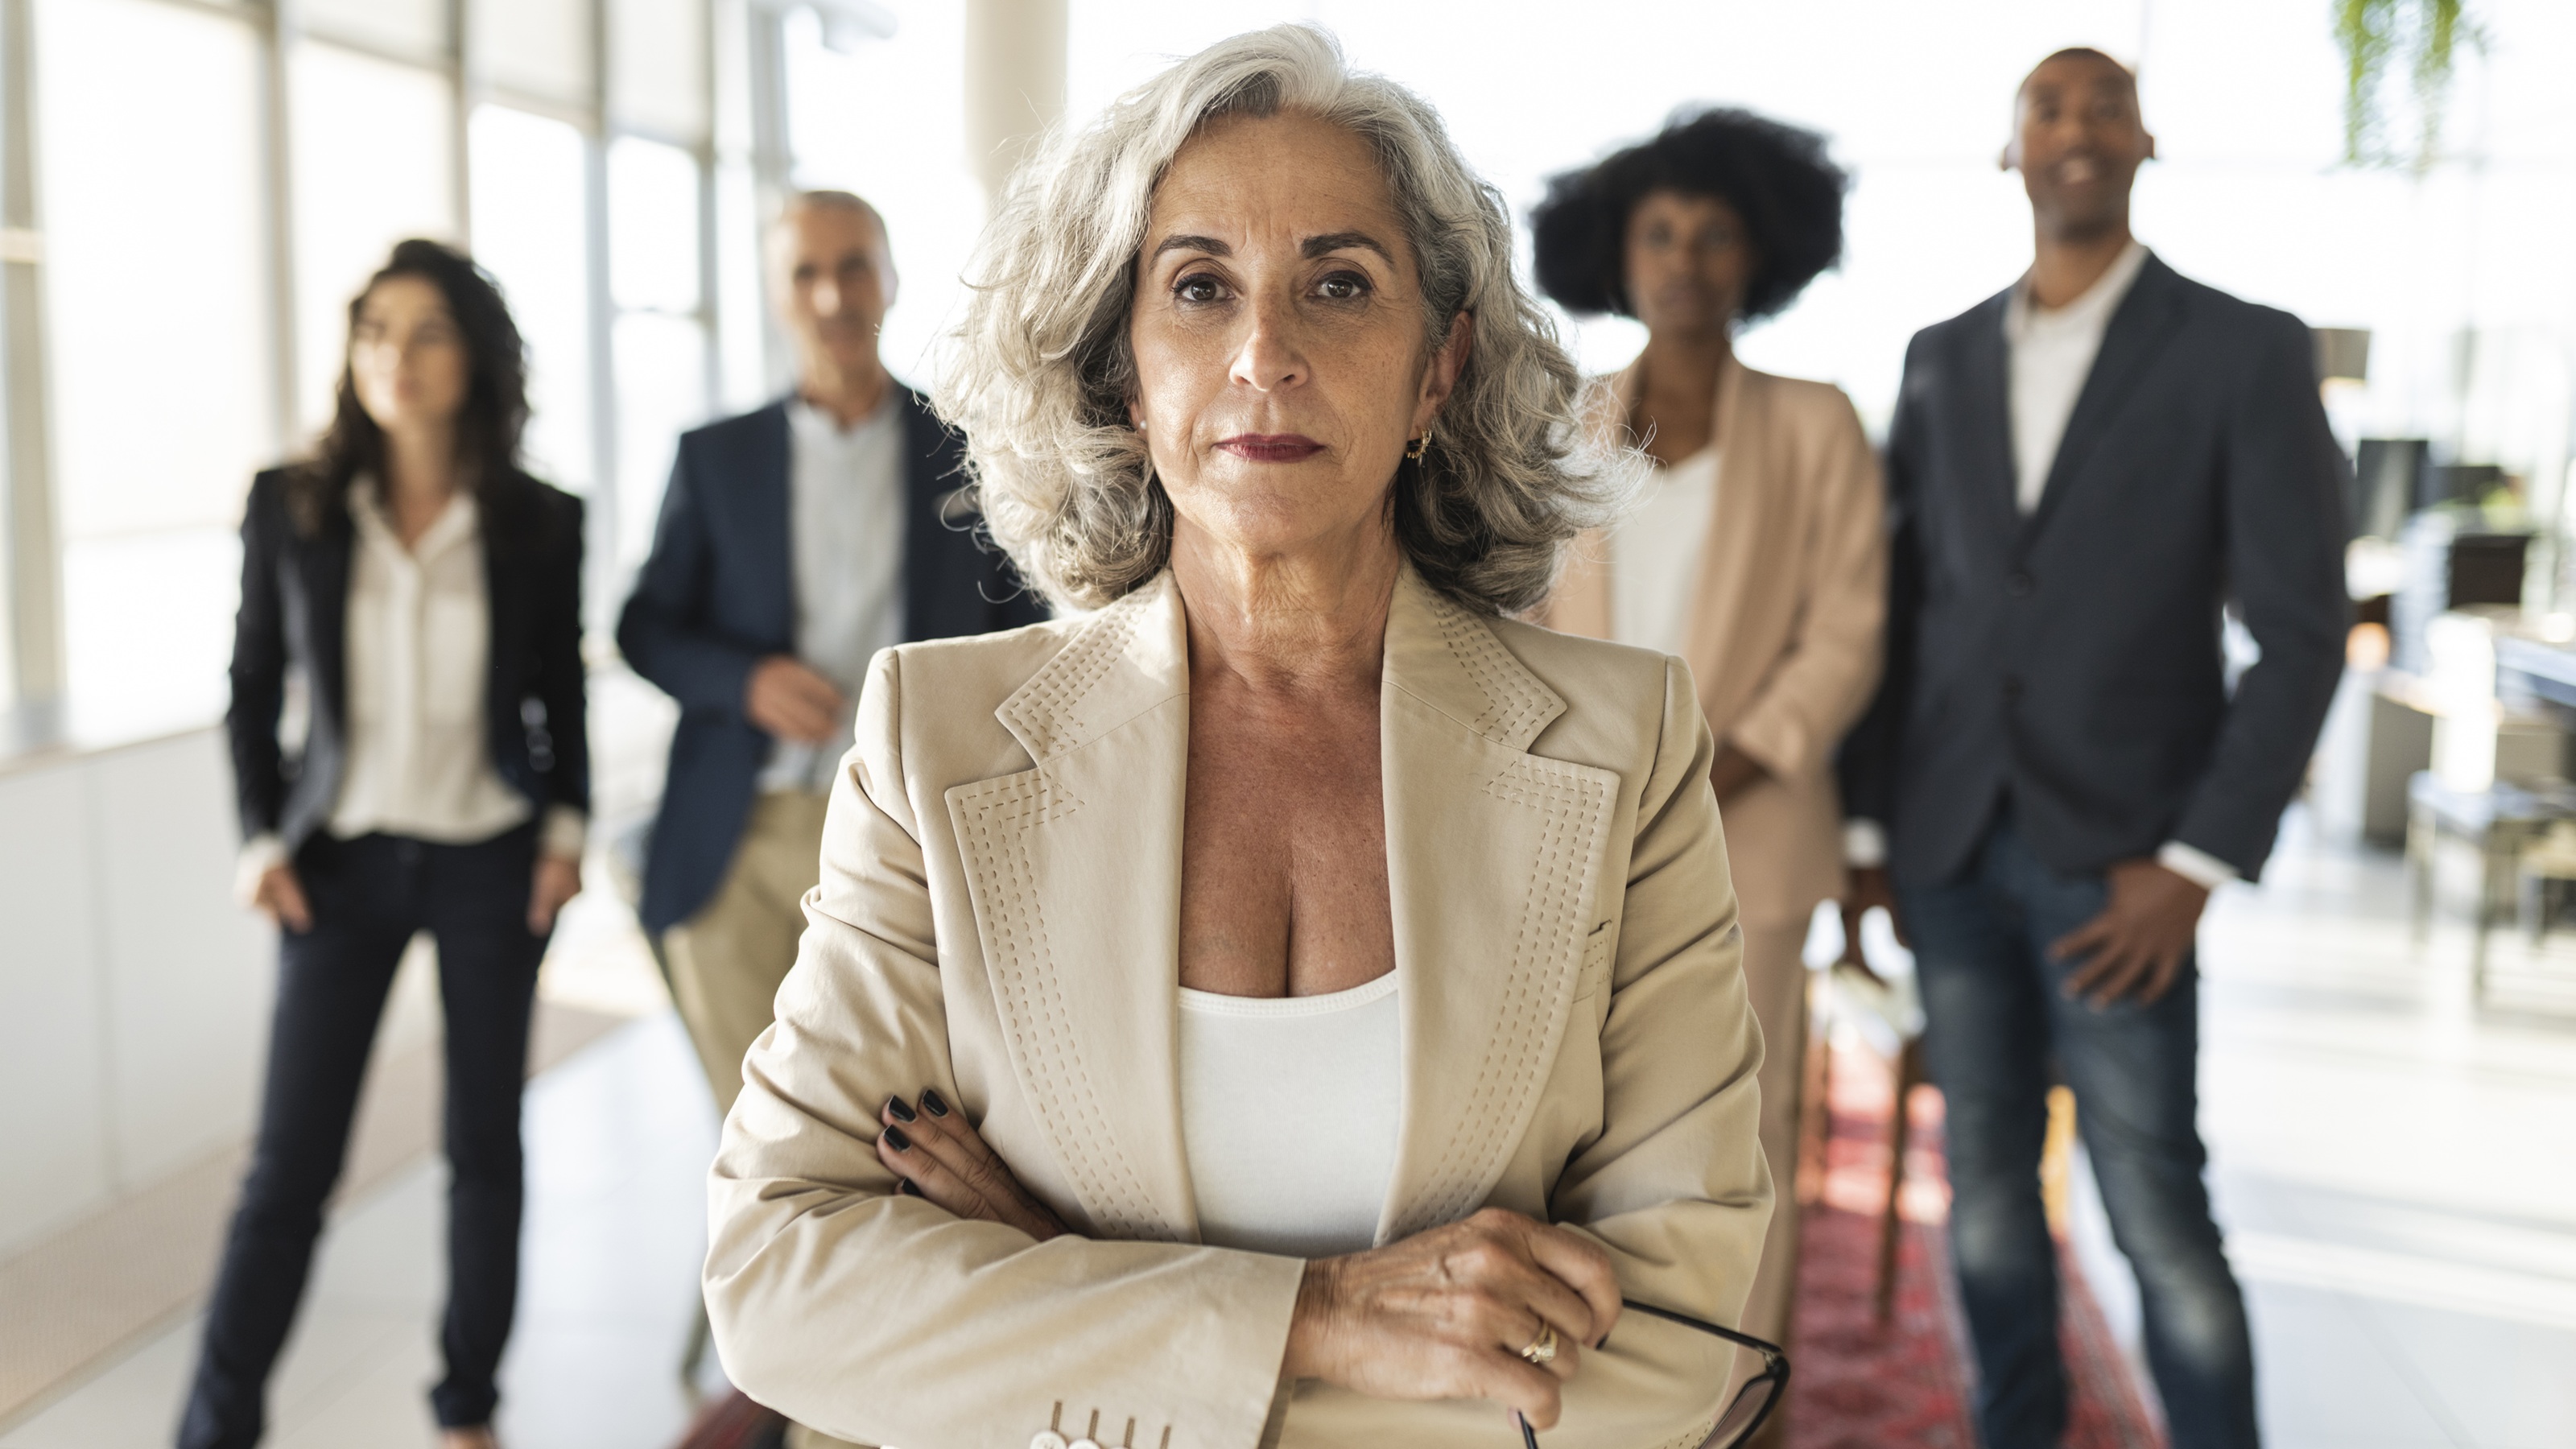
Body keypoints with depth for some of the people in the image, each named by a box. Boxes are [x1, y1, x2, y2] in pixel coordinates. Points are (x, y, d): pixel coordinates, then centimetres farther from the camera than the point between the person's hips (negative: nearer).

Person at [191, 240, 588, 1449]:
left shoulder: (540, 525, -3)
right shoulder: (292, 508, -3)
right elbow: (253, 685, 6)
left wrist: (567, 824, -4)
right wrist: (262, 835, -2)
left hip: (492, 863, 0)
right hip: (343, 861, 0)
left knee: (485, 1145, 9)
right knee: (291, 1162, 1)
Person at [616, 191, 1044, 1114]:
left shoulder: (971, 453, 6)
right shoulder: (715, 457, 9)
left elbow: (1021, 639, 9)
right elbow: (645, 627, 11)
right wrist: (745, 680, -10)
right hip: (741, 844, 1)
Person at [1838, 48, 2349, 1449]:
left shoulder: (2249, 350, -6)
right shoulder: (1943, 359, 8)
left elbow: (2300, 633, -9)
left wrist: (2195, 867, -16)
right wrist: (1867, 828, 6)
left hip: (2116, 855, -4)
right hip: (1952, 842, 4)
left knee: (2157, 1212, -2)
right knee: (1985, 1179, 11)